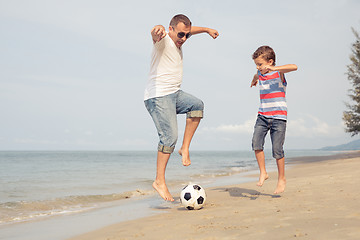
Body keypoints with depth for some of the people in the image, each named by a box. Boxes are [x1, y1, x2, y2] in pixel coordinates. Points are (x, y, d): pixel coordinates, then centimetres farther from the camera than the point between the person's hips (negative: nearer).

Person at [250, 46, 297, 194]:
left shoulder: (279, 73, -7)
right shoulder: (260, 74, 11)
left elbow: (294, 67, -28)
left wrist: (273, 68, -34)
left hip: (278, 117, -5)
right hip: (263, 115, 5)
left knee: (277, 150, -5)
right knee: (256, 142, -15)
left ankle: (281, 178, 13)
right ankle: (263, 173, -2)